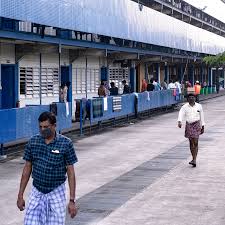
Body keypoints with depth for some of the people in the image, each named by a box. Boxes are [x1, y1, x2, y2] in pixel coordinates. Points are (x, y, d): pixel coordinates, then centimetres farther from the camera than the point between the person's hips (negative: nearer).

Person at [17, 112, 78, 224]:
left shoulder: (66, 143, -9)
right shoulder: (33, 142, 0)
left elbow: (70, 172, -6)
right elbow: (27, 168, 7)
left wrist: (72, 200, -9)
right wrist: (20, 195, 6)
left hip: (56, 193, -2)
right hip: (36, 193, 2)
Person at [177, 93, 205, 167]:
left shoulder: (199, 106, 3)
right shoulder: (184, 107, -1)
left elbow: (201, 117, 11)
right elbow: (181, 114, -17)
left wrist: (202, 126, 12)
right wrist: (179, 122, -36)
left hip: (196, 125, -1)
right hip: (189, 125, 1)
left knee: (195, 143, -10)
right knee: (191, 142, 8)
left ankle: (194, 160, -14)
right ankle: (194, 159, 20)